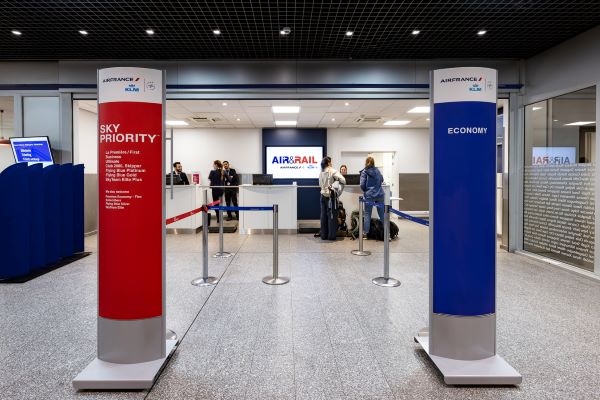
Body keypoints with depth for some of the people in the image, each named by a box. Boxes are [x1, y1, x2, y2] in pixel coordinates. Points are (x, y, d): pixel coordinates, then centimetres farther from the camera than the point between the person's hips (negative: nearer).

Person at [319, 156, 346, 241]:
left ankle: (323, 235, 13)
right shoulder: (332, 171, -10)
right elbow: (343, 181, -14)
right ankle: (331, 235, 3)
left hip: (323, 195, 5)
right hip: (330, 196, -5)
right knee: (331, 215, 1)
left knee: (323, 215, 9)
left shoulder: (321, 173, 6)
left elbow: (320, 184, 12)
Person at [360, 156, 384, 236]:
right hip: (380, 194, 4)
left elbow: (362, 185, -9)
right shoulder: (377, 171, 8)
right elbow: (381, 180, 23)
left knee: (367, 214, 3)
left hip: (369, 195, -4)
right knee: (382, 213, 9)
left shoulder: (364, 172, -6)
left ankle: (365, 233, 5)